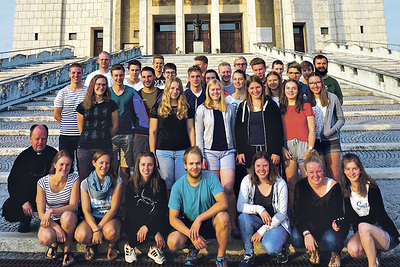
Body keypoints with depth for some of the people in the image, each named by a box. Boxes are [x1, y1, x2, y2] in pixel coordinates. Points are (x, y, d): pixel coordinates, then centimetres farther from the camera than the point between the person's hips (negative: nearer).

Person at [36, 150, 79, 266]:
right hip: (51, 221, 1)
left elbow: (73, 206, -17)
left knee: (67, 216, -36)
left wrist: (51, 211, -31)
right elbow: (41, 213, -10)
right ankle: (54, 243, 9)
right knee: (45, 238, -31)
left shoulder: (74, 179, -12)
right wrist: (57, 228, -23)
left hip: (69, 219, 0)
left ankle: (67, 250, -11)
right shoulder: (42, 182, -11)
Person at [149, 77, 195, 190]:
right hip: (163, 152, -1)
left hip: (183, 151, 1)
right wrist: (152, 153, 0)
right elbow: (152, 132, 5)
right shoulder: (158, 108, 5)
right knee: (166, 185, 5)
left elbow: (191, 130, 9)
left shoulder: (186, 108, 10)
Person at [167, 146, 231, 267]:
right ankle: (193, 247, 9)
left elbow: (223, 203, -24)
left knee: (223, 216, -33)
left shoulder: (210, 177, -14)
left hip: (209, 221, 0)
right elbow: (173, 219, -11)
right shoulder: (178, 187, -13)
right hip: (188, 224, 1)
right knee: (173, 242, -27)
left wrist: (199, 218, -28)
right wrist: (191, 235, -25)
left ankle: (221, 256, -9)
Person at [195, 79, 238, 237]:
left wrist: (236, 151, 12)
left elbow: (233, 131, 17)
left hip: (227, 151, 1)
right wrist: (200, 156, -4)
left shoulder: (229, 109, 13)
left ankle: (233, 225, 4)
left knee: (228, 189, -7)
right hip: (210, 151, -1)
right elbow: (198, 134, 4)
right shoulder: (202, 109, 7)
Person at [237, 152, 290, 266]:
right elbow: (240, 206, -15)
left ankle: (279, 249, 8)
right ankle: (249, 255, -11)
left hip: (277, 223, -2)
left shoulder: (280, 183, -13)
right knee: (243, 217, -29)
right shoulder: (247, 180, -8)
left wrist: (262, 231, -16)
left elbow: (282, 213, -11)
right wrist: (259, 209, -33)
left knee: (269, 248, -30)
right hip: (257, 221, 3)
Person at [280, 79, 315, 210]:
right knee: (291, 184, 3)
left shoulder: (306, 106, 8)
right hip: (287, 147, 1)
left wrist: (310, 148, -6)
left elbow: (311, 129, 3)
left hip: (303, 145, -1)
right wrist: (282, 148, -2)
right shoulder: (280, 108, 13)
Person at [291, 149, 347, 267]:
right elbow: (298, 214, -12)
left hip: (331, 226, -2)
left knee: (330, 240, -34)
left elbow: (335, 215, -15)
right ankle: (314, 250, 10)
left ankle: (335, 254, 6)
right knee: (296, 238, -27)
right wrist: (306, 233, -30)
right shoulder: (301, 186, -9)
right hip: (310, 225, 2)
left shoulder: (333, 186, -15)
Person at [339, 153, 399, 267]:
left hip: (387, 237, -4)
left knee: (363, 227, -35)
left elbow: (378, 215, -14)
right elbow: (349, 216, -4)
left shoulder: (372, 188, -13)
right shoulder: (346, 190, 0)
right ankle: (374, 251, 6)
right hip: (362, 233, 4)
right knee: (352, 249, -26)